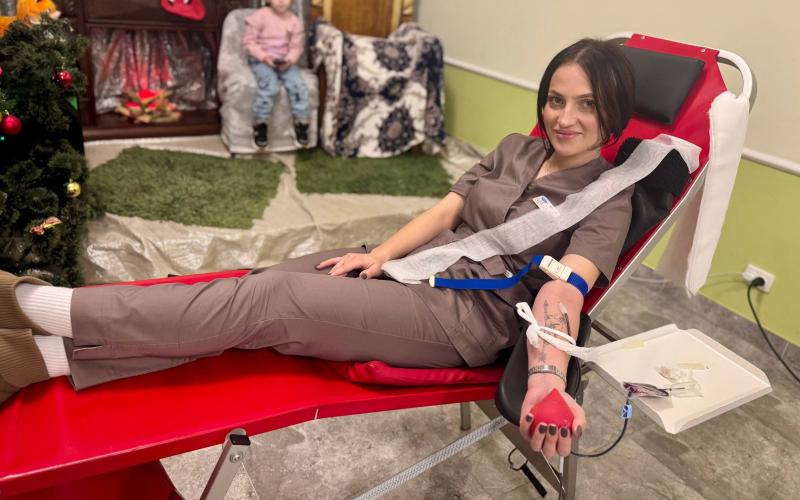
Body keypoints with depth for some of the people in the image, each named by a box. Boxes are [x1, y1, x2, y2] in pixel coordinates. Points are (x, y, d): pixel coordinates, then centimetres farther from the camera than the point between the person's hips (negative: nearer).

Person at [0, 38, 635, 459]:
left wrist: (548, 378, -36)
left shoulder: (610, 196, -2)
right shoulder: (516, 149, 15)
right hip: (418, 266, 6)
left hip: (469, 316, -6)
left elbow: (566, 288, -19)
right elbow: (445, 209, 8)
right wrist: (377, 255, -7)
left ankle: (60, 309, -14)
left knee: (278, 300, -22)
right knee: (262, 286, -14)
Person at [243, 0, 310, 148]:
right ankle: (259, 124, -18)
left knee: (298, 85, -23)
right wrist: (264, 57, -20)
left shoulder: (294, 21, 4)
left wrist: (289, 60, -15)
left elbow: (296, 47, 5)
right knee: (270, 85, -32)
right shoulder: (259, 16, -6)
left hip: (285, 61, 3)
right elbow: (249, 41, -6)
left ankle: (301, 123, -7)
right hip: (261, 60, -3)